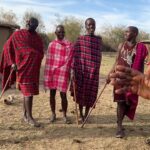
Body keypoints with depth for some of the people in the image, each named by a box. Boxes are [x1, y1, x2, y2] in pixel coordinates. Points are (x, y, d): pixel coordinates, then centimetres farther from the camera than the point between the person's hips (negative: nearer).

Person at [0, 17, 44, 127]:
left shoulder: (38, 38, 12)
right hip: (23, 67, -6)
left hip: (34, 68, 6)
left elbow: (41, 53, 16)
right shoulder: (18, 34, -2)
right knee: (28, 92, -10)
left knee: (27, 91, 11)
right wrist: (12, 62, -7)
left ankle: (25, 115, 22)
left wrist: (36, 63, 0)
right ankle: (30, 117, -3)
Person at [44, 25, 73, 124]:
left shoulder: (69, 45, -1)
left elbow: (70, 60, -4)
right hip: (51, 72, 3)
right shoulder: (51, 44, 8)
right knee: (52, 94, 9)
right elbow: (48, 60, 8)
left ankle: (64, 115, 13)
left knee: (63, 94, -2)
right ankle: (53, 114, 22)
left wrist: (71, 73, -11)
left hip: (63, 73, -3)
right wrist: (47, 74, 5)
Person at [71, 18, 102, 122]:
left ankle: (86, 114, 23)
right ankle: (80, 114, 24)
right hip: (82, 69, -1)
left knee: (90, 92, 7)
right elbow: (75, 55, -4)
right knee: (81, 91, 7)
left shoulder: (99, 40, 7)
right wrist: (75, 70, -11)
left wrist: (96, 68, 8)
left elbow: (98, 55, 12)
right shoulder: (80, 39, 0)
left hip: (93, 70, 2)